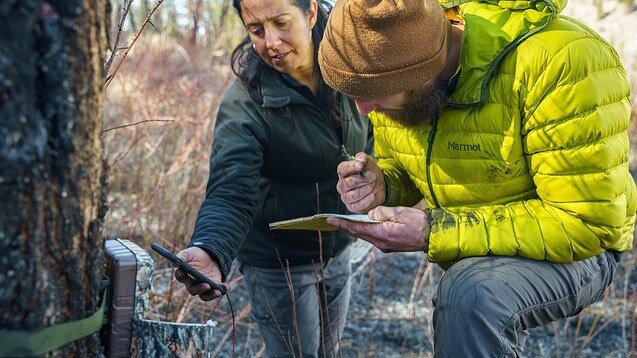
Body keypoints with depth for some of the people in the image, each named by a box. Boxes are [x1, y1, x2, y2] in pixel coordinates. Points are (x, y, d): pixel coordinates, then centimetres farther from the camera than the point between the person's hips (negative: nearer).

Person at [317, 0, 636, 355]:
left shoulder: (561, 62, -29)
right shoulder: (392, 68, -8)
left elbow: (585, 224, -28)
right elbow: (397, 168, 8)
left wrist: (433, 233, -32)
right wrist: (379, 188, -18)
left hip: (575, 248, -7)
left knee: (471, 290, -35)